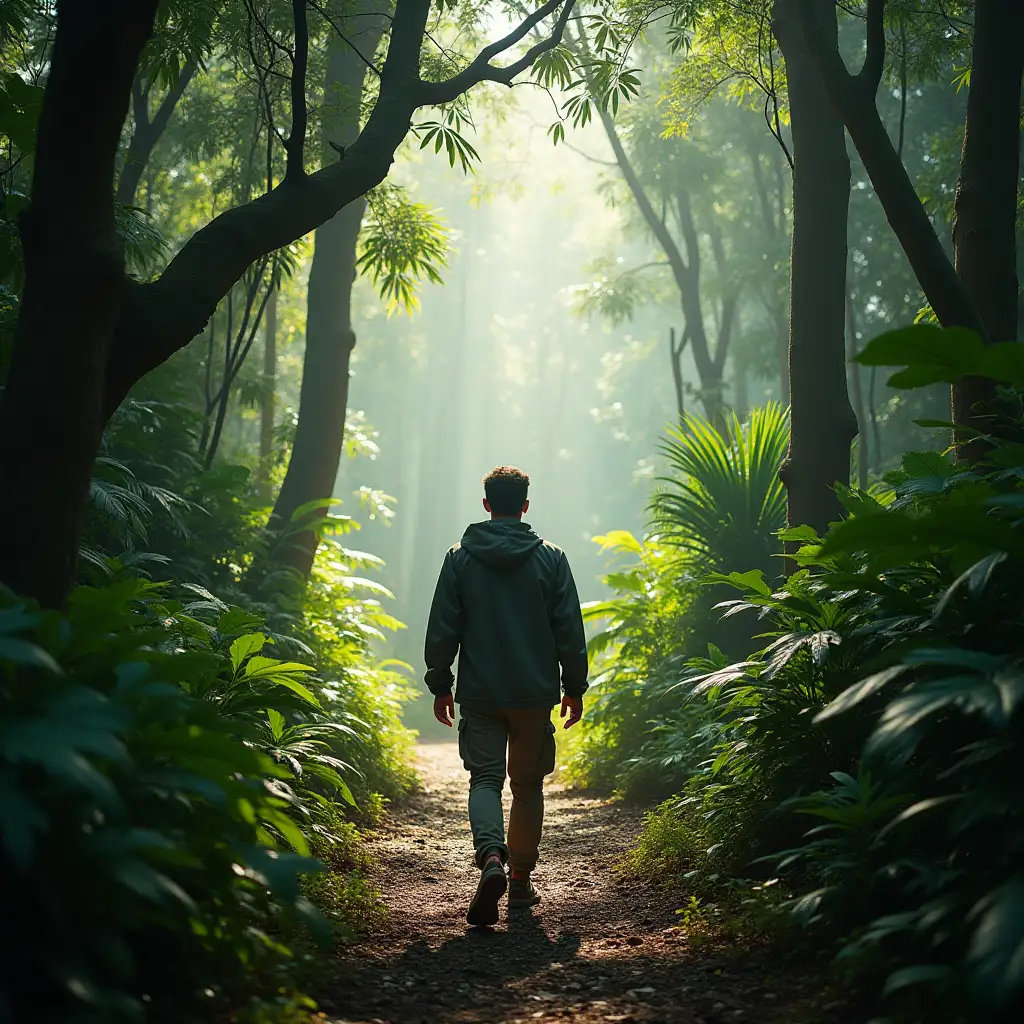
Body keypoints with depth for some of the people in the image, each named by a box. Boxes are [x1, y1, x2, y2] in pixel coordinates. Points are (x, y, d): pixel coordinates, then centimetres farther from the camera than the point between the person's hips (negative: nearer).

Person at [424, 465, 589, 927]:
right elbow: (570, 631, 0)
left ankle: (491, 857, -22)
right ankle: (521, 881, 18)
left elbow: (442, 629, 0)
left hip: (479, 694, 0)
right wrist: (574, 687, 9)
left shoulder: (460, 558, -1)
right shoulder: (550, 559, -1)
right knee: (528, 785, 12)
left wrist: (440, 685, 9)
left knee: (485, 778, 4)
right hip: (536, 693, 0)